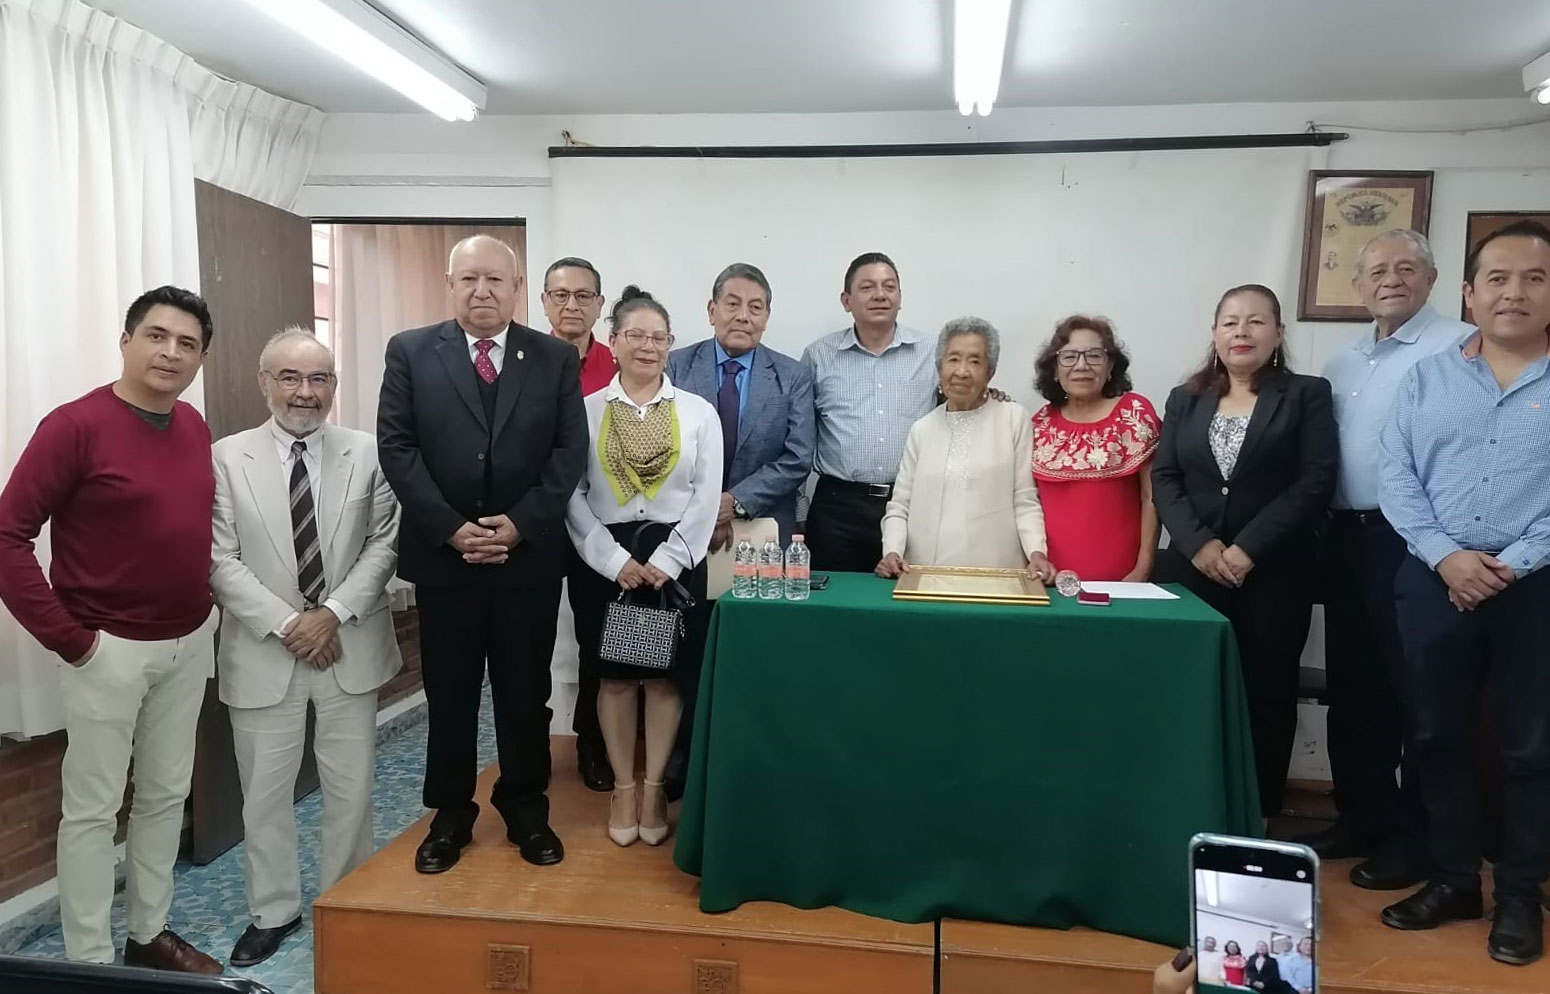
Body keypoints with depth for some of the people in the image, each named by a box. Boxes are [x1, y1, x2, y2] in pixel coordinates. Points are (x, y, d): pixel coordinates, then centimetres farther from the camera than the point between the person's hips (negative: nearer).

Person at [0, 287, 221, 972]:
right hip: (109, 649, -6)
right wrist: (66, 637, -16)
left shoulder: (195, 428, 4)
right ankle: (90, 962, 22)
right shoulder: (75, 425, -15)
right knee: (93, 807, 7)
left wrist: (200, 607, 7)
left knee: (166, 794, 16)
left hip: (188, 644, 6)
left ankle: (150, 935, 32)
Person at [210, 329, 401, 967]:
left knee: (351, 786, 11)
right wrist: (286, 624, -14)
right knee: (265, 791, 12)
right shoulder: (227, 458, -3)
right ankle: (273, 912, 32)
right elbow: (221, 561, -6)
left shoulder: (367, 454, 0)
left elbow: (383, 544, -2)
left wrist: (334, 614, -13)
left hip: (350, 646, 1)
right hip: (265, 651, 0)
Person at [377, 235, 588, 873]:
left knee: (526, 693, 11)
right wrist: (451, 528, -13)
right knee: (448, 694, 10)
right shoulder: (410, 352, 3)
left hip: (530, 554, 1)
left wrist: (521, 523, -12)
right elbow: (396, 448, -4)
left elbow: (570, 452, -1)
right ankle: (450, 816, 26)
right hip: (441, 554, 0)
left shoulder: (557, 359, 4)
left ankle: (527, 811, 27)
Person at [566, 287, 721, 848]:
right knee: (614, 677, 8)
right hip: (605, 560, 0)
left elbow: (706, 497, -1)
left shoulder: (699, 412, 2)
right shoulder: (585, 410, 1)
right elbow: (572, 496, -3)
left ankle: (654, 788, 22)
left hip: (675, 558, 0)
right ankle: (622, 789, 23)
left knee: (665, 677, 7)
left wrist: (665, 561, -9)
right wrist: (616, 560, -10)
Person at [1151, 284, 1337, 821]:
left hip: (1273, 575, -2)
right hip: (1192, 571, 2)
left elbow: (1316, 483, -6)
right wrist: (1199, 545, -11)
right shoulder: (1184, 399, 12)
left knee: (1265, 698, 5)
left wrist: (1247, 549, -14)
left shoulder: (1307, 395, 4)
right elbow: (1164, 480, 4)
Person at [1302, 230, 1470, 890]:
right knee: (1352, 686, 13)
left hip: (1414, 540, -7)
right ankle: (1361, 815, 27)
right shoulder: (1340, 364, 16)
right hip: (1346, 536, 7)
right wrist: (1323, 532, 9)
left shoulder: (1461, 348, -7)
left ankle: (1414, 834, 17)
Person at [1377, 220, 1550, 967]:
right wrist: (1447, 555, -12)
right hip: (1435, 583, 2)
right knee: (1437, 737, 10)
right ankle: (1451, 878, 26)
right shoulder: (1426, 379, 7)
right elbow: (1396, 477, 0)